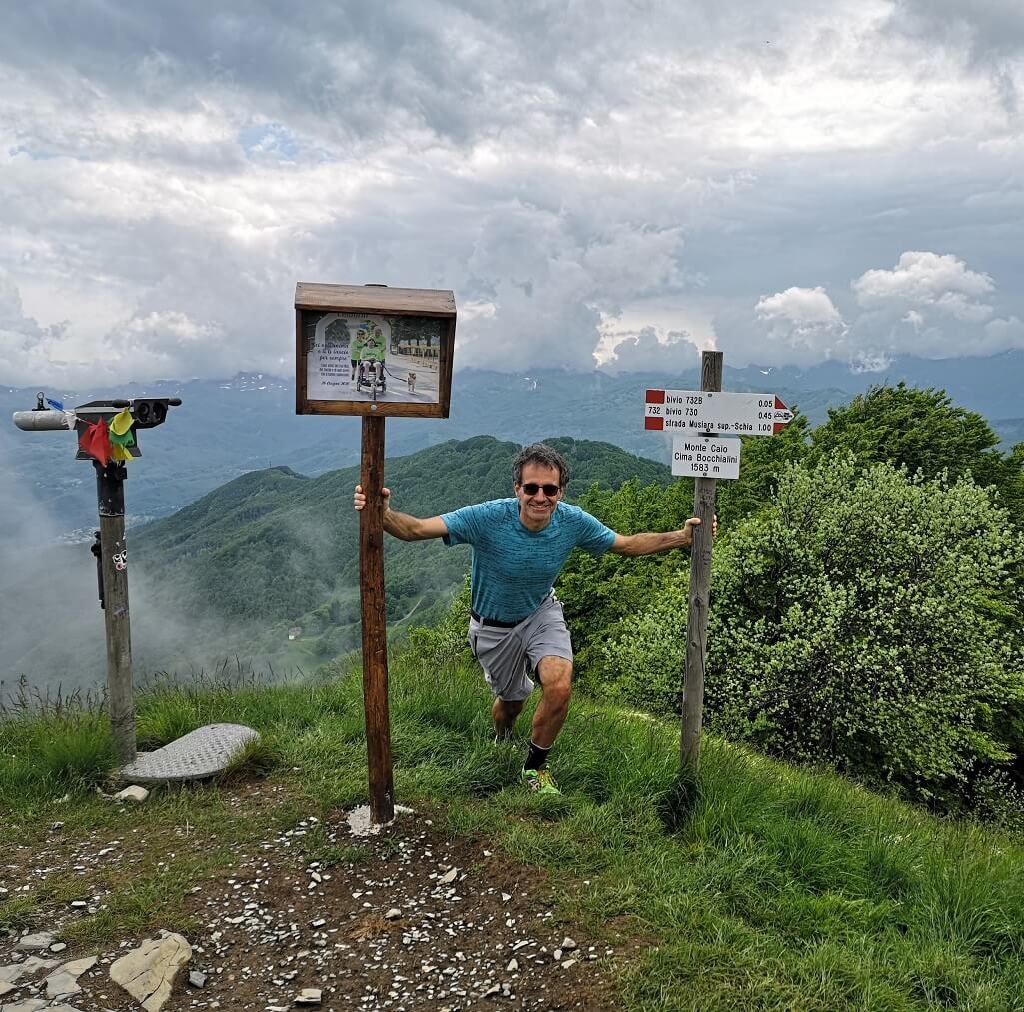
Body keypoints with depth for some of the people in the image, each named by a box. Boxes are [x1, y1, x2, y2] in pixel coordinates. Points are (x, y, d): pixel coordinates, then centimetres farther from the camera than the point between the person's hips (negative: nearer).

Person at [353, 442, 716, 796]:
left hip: (542, 614, 2)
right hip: (493, 626, -1)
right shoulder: (488, 518, -32)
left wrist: (682, 537, -14)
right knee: (512, 699, 16)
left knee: (559, 687, -22)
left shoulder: (573, 522, -21)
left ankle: (534, 767, 8)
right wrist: (383, 514, -59)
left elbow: (627, 544, -5)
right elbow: (416, 529, -39)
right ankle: (501, 742, 57)